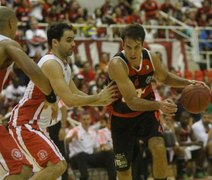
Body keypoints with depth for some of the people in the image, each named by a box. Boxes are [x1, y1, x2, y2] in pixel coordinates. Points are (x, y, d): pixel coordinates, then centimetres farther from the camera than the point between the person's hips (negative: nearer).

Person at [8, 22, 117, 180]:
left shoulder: (64, 65, 13)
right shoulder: (51, 64, -19)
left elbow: (76, 95, 19)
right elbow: (69, 100, -23)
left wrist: (102, 102, 6)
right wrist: (98, 97, -12)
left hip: (35, 125, 11)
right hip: (25, 124, -11)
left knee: (55, 166, 20)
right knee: (57, 166, -20)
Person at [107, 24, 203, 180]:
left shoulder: (151, 58, -15)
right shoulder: (117, 64, -32)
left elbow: (165, 78, 9)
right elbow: (132, 102, -36)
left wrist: (187, 83, -8)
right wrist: (159, 105, -51)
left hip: (146, 111, 2)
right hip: (123, 117, -2)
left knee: (159, 148, -25)